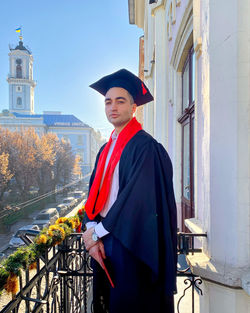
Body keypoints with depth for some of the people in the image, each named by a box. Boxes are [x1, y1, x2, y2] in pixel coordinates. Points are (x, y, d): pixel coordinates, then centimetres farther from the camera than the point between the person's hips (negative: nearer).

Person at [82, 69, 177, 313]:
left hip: (131, 244, -6)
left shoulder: (145, 146, -11)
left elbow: (137, 197, -18)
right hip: (102, 240, 7)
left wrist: (97, 231, -12)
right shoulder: (105, 150, 12)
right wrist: (92, 231, -6)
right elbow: (94, 193, 8)